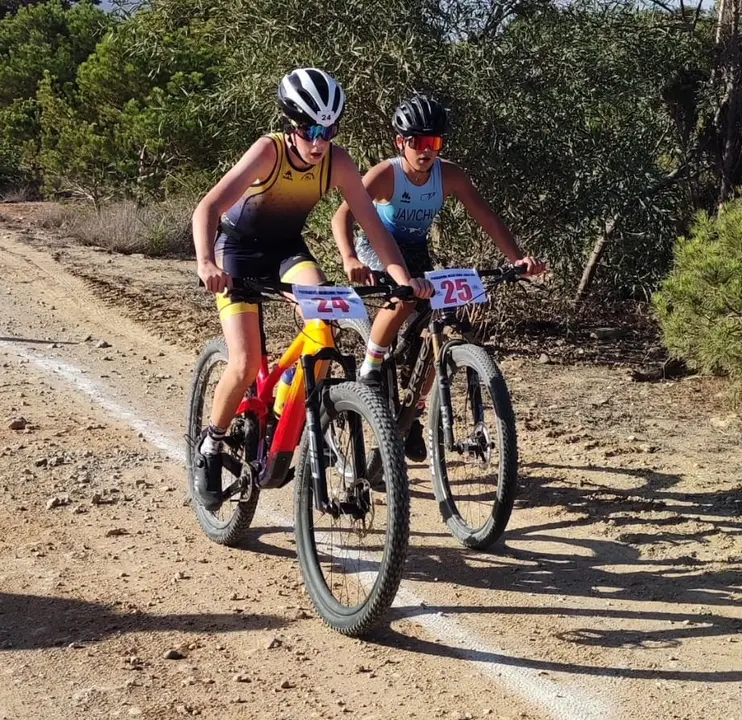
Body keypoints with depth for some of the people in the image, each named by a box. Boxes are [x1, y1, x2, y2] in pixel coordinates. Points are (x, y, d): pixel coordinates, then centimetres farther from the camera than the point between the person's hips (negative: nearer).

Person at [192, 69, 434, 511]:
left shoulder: (338, 161, -18)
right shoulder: (271, 150, -29)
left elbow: (372, 222, -17)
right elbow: (208, 208, -38)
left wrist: (403, 275, -31)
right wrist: (206, 263, -55)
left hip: (287, 247, 4)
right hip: (239, 248, -3)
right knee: (246, 363, -16)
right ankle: (210, 447, 8)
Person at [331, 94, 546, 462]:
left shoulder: (448, 174, -18)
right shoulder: (385, 174, -28)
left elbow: (487, 218, -20)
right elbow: (342, 215, -40)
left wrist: (517, 258, -35)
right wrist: (349, 259, -59)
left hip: (415, 252, 4)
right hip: (376, 248, -4)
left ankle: (412, 414, 14)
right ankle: (370, 367, -16)